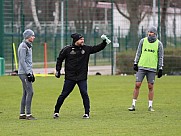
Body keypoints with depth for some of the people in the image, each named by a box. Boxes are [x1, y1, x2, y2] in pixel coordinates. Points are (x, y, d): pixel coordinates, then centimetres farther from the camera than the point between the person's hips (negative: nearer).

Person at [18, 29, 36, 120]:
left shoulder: (28, 46, 18)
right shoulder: (23, 46, -13)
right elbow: (22, 61, -18)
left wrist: (31, 73, 21)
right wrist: (28, 73, -20)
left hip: (27, 73, 10)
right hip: (24, 73, -10)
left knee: (26, 93, 10)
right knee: (30, 92, -13)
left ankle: (22, 114, 13)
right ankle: (28, 114, -14)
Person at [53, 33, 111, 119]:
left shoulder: (86, 49, 4)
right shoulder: (67, 49, -3)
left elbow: (98, 48, 5)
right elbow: (60, 59, 8)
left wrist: (104, 42, -10)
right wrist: (58, 71, 5)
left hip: (82, 77, 2)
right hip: (70, 77, -1)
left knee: (84, 93, -10)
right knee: (64, 94, 1)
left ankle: (87, 113, -2)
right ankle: (56, 111, 15)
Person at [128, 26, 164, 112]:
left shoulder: (159, 44, 1)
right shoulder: (143, 41, 4)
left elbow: (160, 57, 4)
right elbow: (138, 53, 11)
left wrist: (160, 69, 0)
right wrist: (135, 63, 5)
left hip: (152, 68, -1)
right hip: (141, 67, 1)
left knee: (150, 87, 0)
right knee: (137, 85, -5)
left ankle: (150, 106, 9)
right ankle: (133, 105, 0)